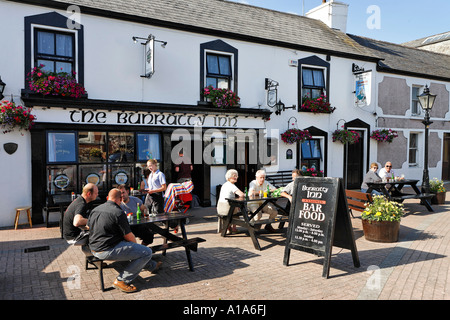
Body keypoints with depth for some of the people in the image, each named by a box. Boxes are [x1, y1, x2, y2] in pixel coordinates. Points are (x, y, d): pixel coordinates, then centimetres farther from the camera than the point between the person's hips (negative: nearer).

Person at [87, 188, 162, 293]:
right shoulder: (118, 212, -16)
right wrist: (135, 243, 10)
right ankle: (122, 280, -4)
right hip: (107, 251, -10)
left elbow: (88, 226, 24)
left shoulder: (95, 209, 8)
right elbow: (129, 236, -12)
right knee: (147, 252, -6)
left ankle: (152, 266, 39)